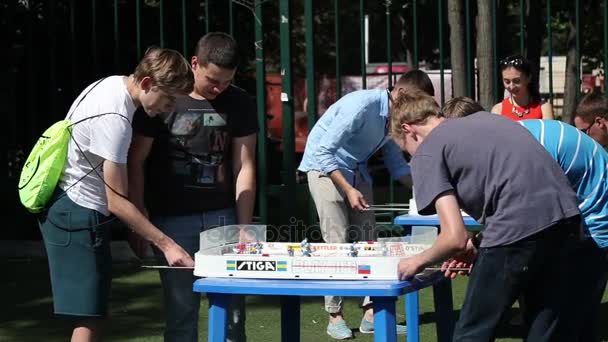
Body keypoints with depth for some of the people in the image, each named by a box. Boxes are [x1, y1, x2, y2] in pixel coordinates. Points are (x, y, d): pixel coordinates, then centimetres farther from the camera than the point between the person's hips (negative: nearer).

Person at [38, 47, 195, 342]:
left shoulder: (113, 85, 5)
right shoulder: (114, 118, -24)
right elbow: (117, 202, -22)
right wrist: (166, 244, -21)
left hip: (72, 209, 10)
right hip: (79, 215, -10)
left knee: (93, 315, 11)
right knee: (90, 317, -10)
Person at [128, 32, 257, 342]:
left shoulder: (239, 103, 2)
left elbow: (244, 167, 2)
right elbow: (136, 162, -1)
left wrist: (244, 228, -4)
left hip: (222, 215, 2)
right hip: (172, 219, -2)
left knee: (232, 306, 2)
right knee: (180, 307, 0)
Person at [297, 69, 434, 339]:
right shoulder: (362, 105, -26)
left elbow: (397, 164, 13)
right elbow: (323, 151, -26)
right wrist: (348, 190, -30)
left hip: (355, 171, 8)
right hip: (324, 168, -8)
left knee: (367, 240, 1)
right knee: (338, 243, -11)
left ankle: (371, 314, 2)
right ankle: (335, 317, -3)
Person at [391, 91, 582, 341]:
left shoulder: (426, 153, 7)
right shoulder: (486, 119, 29)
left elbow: (455, 238, -3)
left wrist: (419, 261, 16)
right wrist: (476, 243, 34)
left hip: (517, 228, -7)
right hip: (566, 215, 7)